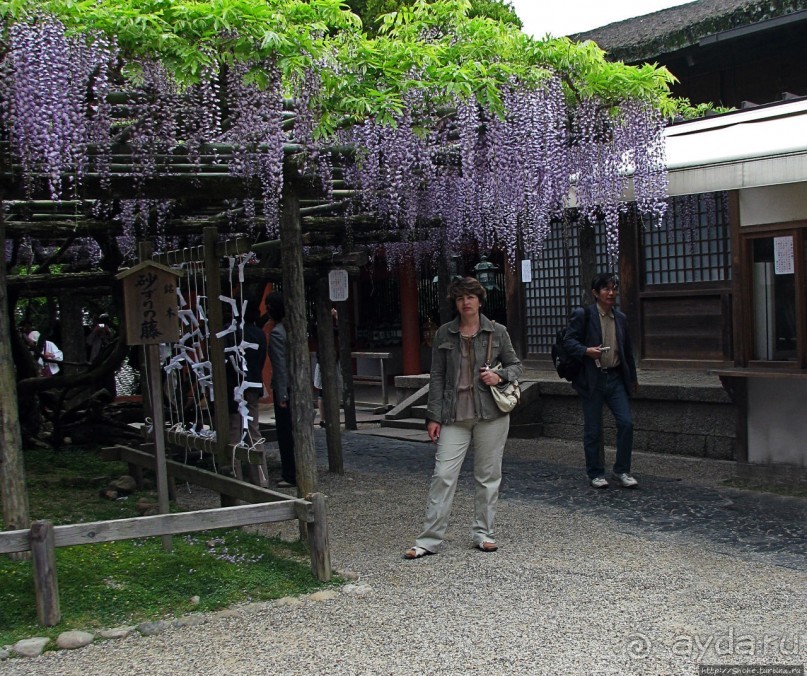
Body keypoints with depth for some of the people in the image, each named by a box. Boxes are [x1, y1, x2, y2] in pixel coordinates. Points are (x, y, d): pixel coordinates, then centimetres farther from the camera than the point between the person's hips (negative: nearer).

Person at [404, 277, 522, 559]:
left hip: (491, 413, 0)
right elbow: (437, 377, 6)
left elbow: (515, 365, 12)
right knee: (443, 475, -5)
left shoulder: (497, 332, 3)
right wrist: (434, 416, 1)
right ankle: (429, 539, 1)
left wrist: (500, 376, -10)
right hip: (454, 415, 0)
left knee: (488, 475, 7)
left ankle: (483, 533, 20)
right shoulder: (444, 334, 5)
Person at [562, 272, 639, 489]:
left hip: (616, 378, 4)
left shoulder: (620, 318, 12)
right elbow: (568, 341, -8)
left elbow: (627, 350, 20)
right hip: (592, 379, -4)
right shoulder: (583, 315, -5)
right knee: (593, 430, 3)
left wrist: (632, 377, 25)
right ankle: (595, 473, 16)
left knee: (626, 423, -4)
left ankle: (622, 471, 9)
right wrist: (586, 351, -25)